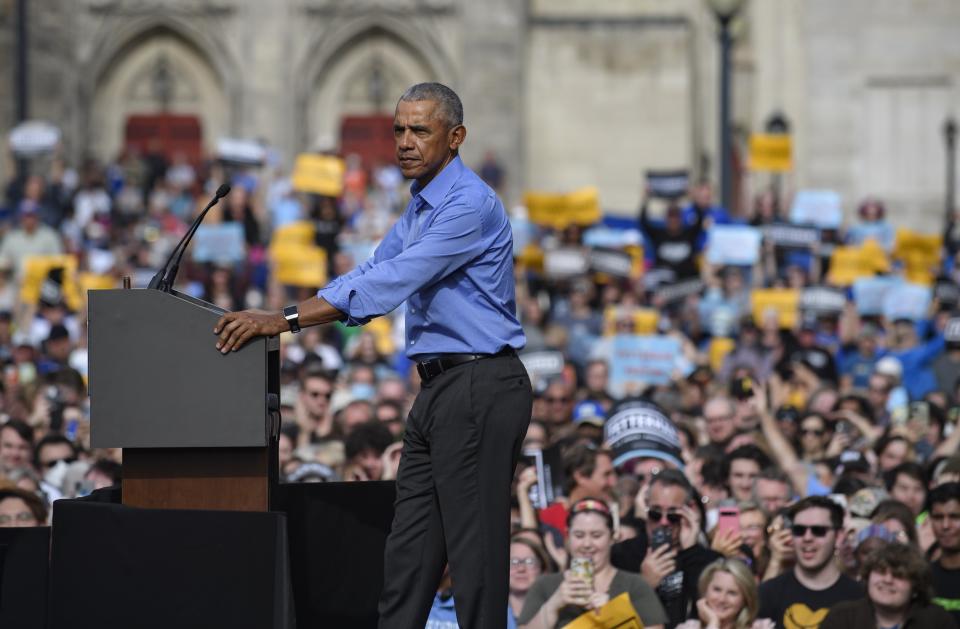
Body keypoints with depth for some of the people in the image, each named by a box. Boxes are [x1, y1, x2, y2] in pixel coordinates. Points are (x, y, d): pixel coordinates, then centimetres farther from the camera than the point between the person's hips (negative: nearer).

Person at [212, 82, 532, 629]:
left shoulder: (470, 205, -15)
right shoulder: (420, 209, 18)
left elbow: (392, 283, -22)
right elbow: (371, 276, 19)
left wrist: (287, 320, -23)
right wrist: (278, 318, 7)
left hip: (480, 389, -10)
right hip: (439, 390, 10)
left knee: (475, 547, -8)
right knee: (409, 550, 8)